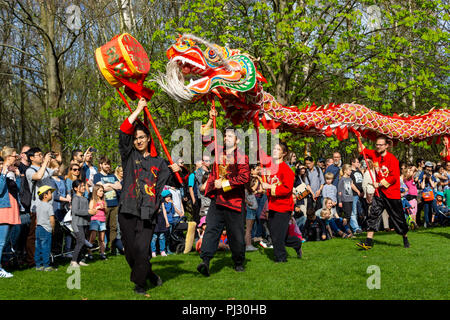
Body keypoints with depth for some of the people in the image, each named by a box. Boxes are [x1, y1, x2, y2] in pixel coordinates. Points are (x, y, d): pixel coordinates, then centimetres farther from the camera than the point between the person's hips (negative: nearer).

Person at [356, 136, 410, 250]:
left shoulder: (392, 159, -13)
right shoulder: (374, 154, 4)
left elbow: (394, 177, -16)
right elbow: (362, 150, 19)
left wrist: (380, 184, -17)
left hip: (392, 193, -5)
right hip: (379, 192, 5)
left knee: (398, 217, 6)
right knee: (373, 215, -8)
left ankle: (405, 238, 29)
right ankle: (368, 242, -11)